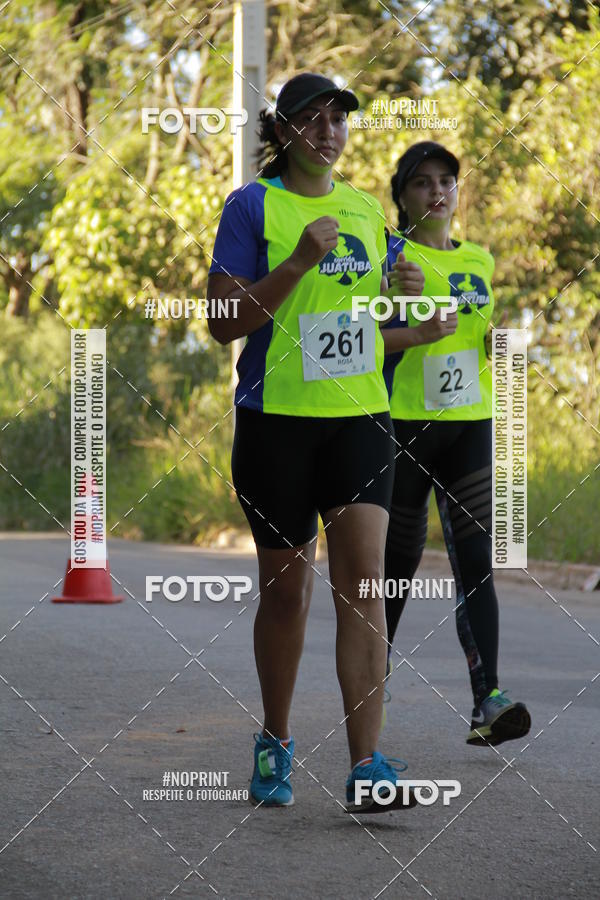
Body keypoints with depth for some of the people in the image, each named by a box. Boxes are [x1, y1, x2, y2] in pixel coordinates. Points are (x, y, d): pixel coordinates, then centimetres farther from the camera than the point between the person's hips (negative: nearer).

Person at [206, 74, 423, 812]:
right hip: (277, 419, -3)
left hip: (359, 417, 3)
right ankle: (275, 743, 27)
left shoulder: (366, 209, 12)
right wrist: (299, 261, -18)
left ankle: (366, 766, -14)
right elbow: (223, 322, -9)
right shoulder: (254, 206, -3)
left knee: (362, 579, -9)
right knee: (286, 586, 7)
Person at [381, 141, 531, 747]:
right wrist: (421, 333, -21)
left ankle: (488, 703, -18)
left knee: (476, 560, -9)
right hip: (403, 424, -4)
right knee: (399, 559, 6)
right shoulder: (391, 254, -2)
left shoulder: (479, 260, 15)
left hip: (470, 424, 4)